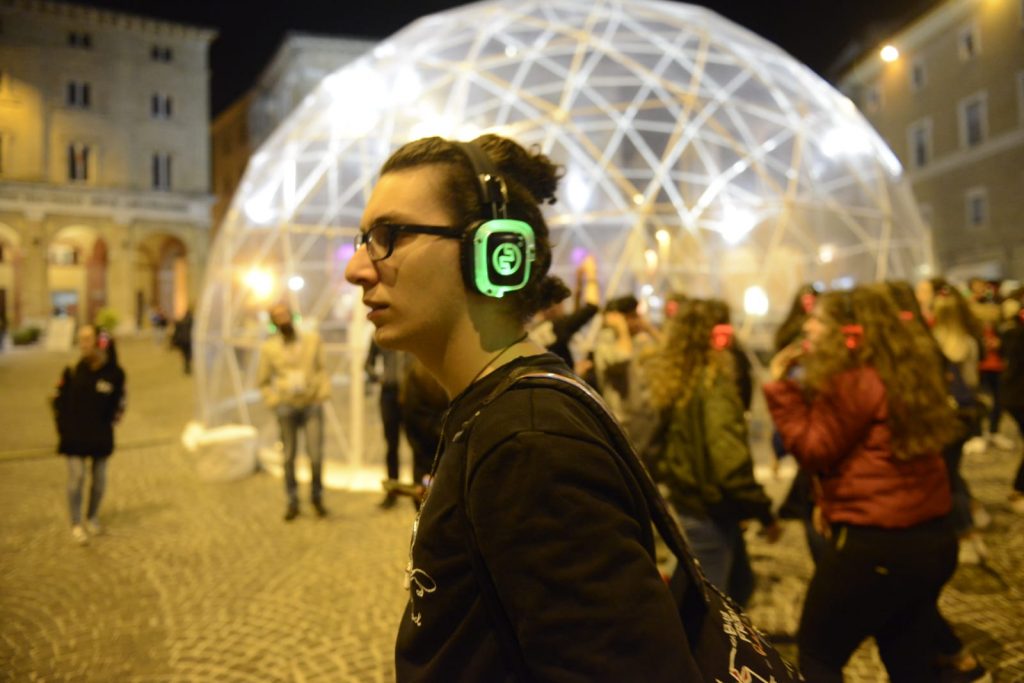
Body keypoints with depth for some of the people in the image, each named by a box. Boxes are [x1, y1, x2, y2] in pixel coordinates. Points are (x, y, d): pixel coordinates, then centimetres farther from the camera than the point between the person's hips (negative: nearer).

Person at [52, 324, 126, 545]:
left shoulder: (113, 373, -8)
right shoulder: (73, 371, -6)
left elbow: (119, 401, 5)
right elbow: (60, 400, 2)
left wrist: (109, 422, 2)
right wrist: (64, 427, 0)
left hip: (101, 436, 1)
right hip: (74, 435, -1)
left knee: (99, 479, 10)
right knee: (76, 477, -3)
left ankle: (92, 518, 30)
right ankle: (76, 524, 10)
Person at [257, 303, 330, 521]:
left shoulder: (313, 339, 2)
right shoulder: (269, 348, 1)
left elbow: (321, 369, 6)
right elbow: (262, 380, 11)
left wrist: (323, 393, -4)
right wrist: (272, 401, 2)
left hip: (312, 404, 0)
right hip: (286, 407, 0)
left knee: (316, 456, -4)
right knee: (289, 456, 5)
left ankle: (317, 497, 17)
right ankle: (292, 502, 21)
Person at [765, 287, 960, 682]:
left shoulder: (851, 383, -17)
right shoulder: (908, 375, 11)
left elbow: (813, 450, -13)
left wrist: (780, 387, -11)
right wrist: (834, 500, 18)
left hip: (873, 545, -9)